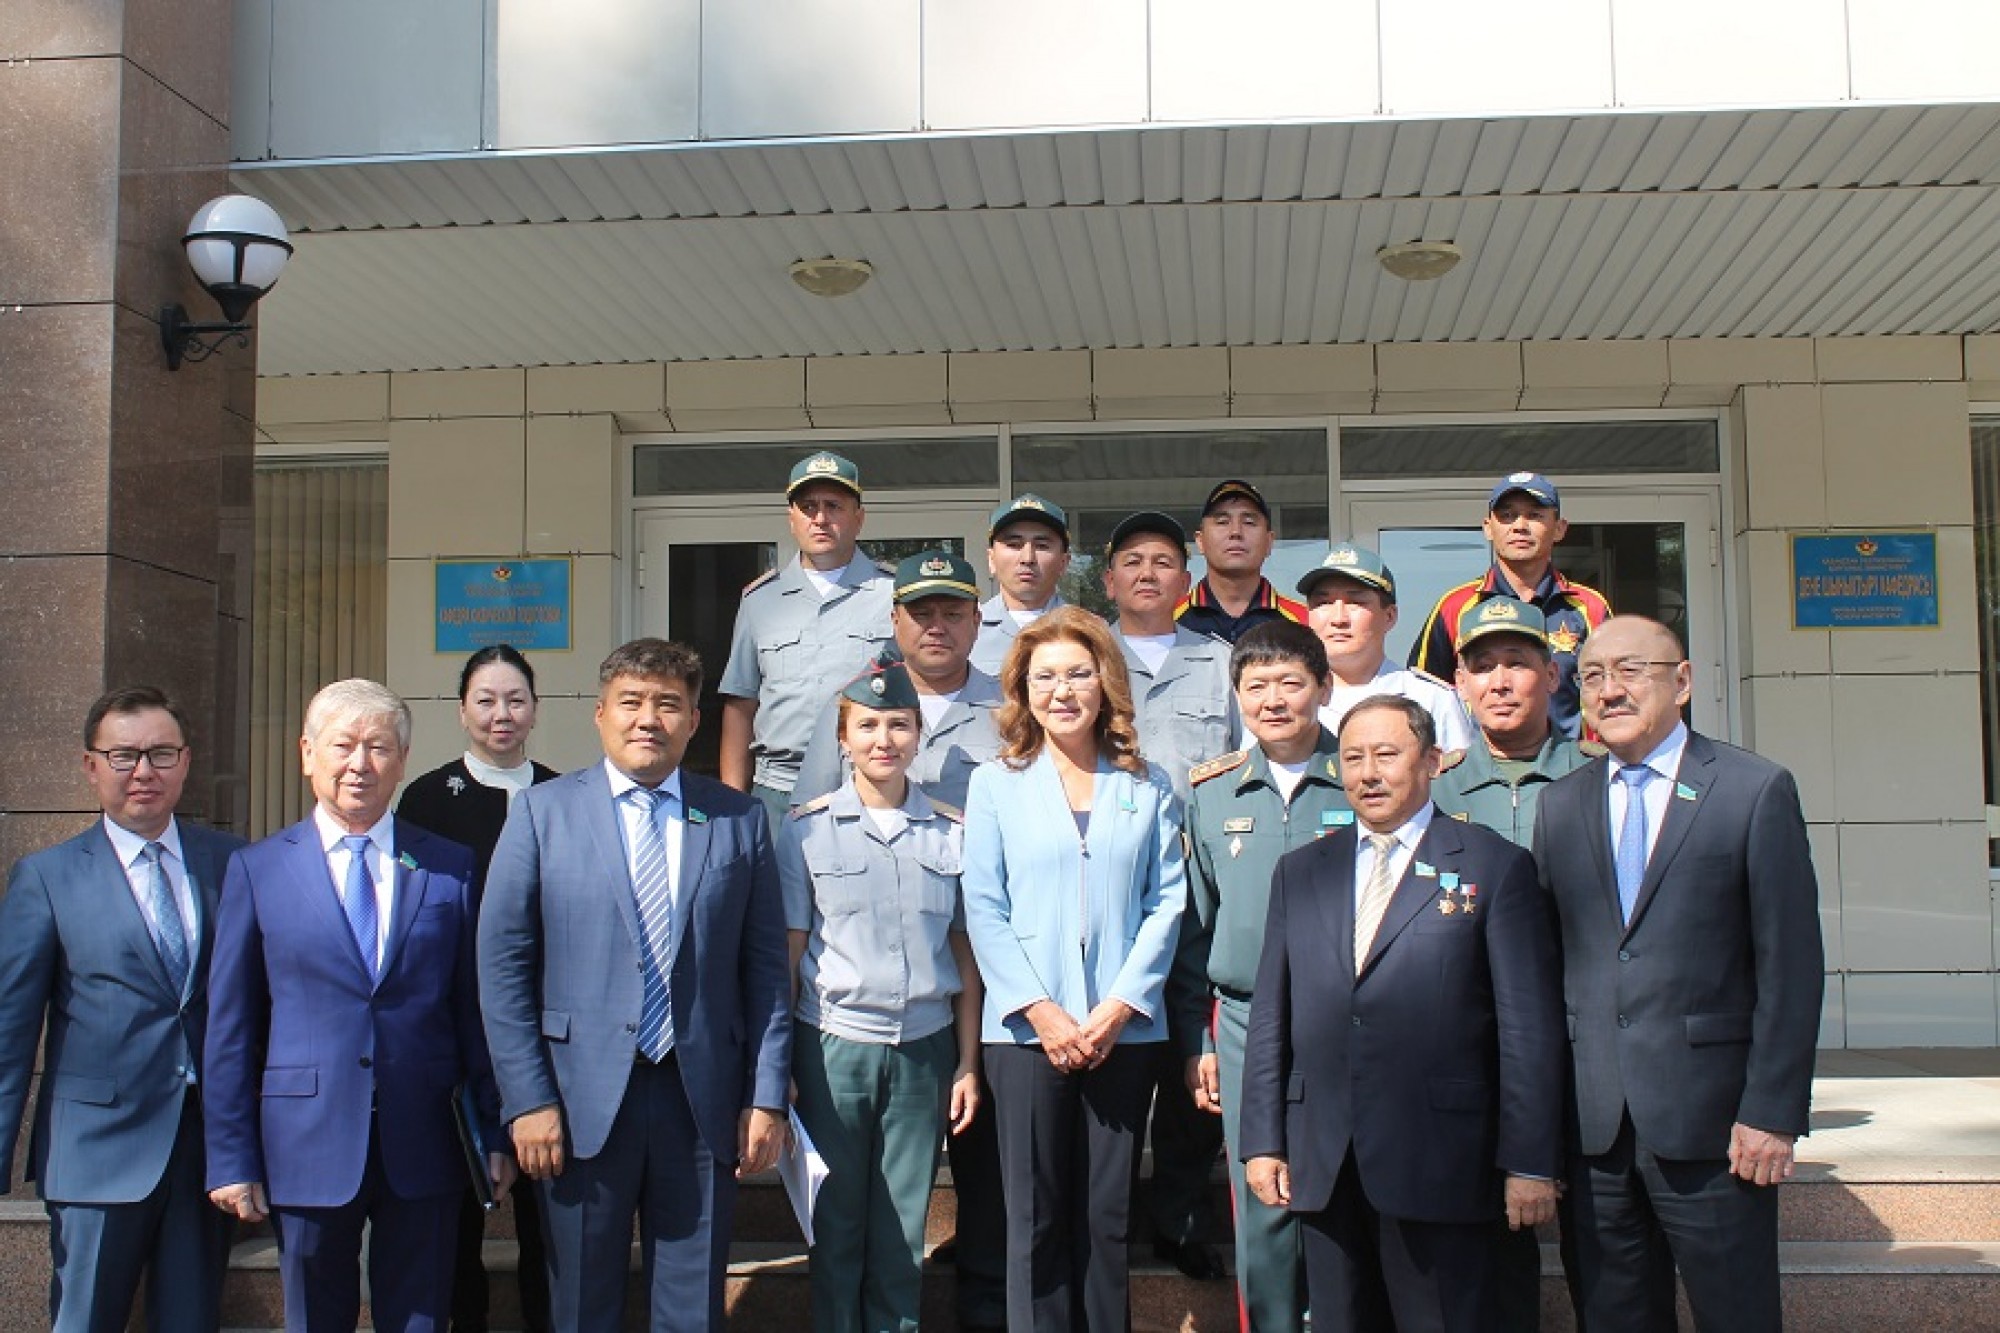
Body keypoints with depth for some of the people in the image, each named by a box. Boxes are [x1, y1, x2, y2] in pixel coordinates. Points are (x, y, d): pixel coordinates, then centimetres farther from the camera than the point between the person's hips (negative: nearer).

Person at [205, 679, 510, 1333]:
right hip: (307, 1149, 0)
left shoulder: (451, 868, 5)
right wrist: (231, 1159, -1)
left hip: (423, 1150, 1)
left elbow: (475, 1010, 6)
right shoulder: (257, 869, 2)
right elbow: (230, 1025, 2)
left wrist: (495, 1134, 4)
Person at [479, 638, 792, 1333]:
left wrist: (767, 1097, 0)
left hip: (704, 1102, 1)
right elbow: (503, 964, -1)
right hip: (582, 1101, -1)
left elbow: (766, 968, 5)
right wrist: (528, 1099, -6)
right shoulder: (543, 811, 2)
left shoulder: (739, 818, 5)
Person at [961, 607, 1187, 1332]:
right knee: (1037, 1217, 4)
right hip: (1025, 1029, -1)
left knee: (1109, 1216, 7)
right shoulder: (996, 784, 3)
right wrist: (1039, 1010, -10)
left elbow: (1166, 903, 2)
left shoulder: (1147, 788, 7)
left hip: (1124, 1028, 1)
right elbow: (983, 909, -1)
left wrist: (1119, 1006, -8)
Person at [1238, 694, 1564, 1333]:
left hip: (1436, 1158, -4)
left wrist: (1530, 1161, -7)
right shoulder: (1300, 871, 13)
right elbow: (1270, 1014, 12)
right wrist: (1263, 1140, 6)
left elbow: (1530, 1025, -3)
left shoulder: (1495, 866, 0)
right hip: (1321, 1163, 4)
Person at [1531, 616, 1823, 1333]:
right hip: (1591, 1128, 4)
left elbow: (1790, 965, -5)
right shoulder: (1559, 805, 10)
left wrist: (1773, 1112, -10)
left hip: (1710, 1118, -3)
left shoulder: (1757, 789, -1)